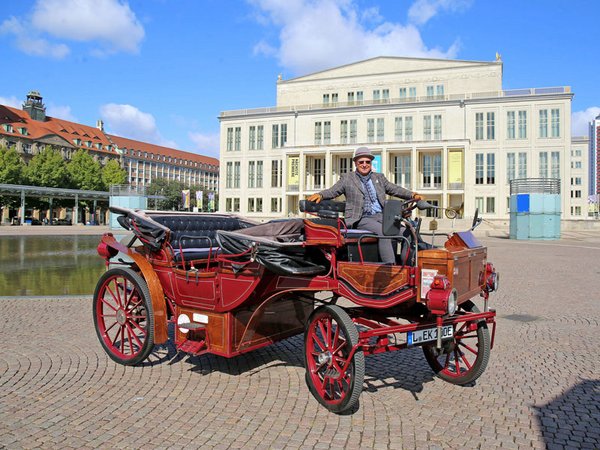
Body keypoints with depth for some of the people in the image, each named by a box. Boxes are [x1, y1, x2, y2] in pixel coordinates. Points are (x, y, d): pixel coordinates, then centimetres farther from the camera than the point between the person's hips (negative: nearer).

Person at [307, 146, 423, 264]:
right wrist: (320, 195, -16)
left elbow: (395, 189, 18)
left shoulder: (379, 177, 23)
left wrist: (412, 195, 2)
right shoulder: (347, 178, 12)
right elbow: (332, 191, 5)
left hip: (381, 216, 5)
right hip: (361, 219, -5)